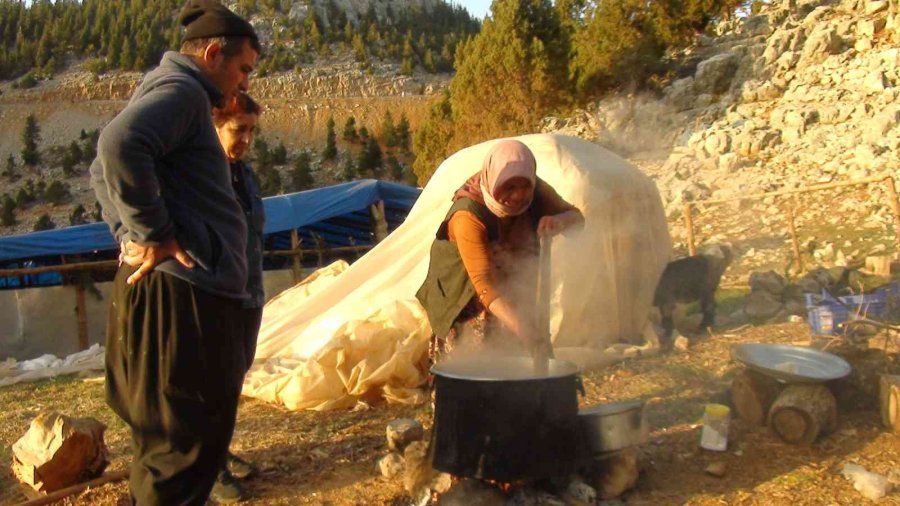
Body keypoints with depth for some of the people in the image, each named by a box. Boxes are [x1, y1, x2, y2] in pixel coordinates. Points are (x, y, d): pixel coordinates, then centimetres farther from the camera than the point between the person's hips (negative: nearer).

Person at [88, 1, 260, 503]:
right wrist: (153, 234, -20)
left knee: (172, 434, 21)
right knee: (189, 436, -1)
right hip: (182, 291, -10)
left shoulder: (172, 91, 22)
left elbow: (103, 172, 27)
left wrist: (129, 232, 14)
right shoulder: (180, 89, -9)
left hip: (185, 290, 10)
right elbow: (119, 146, -28)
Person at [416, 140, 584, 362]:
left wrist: (558, 221, -30)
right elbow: (483, 281, -37)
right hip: (464, 294, -5)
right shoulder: (467, 215, -33)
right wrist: (520, 327, -48)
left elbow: (576, 216, -4)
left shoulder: (535, 193, -15)